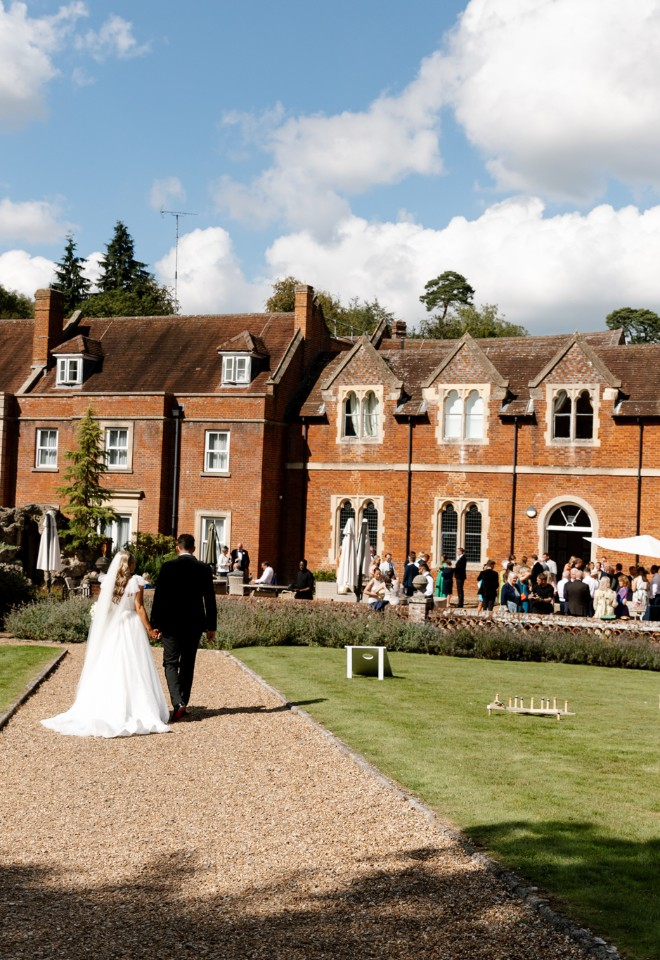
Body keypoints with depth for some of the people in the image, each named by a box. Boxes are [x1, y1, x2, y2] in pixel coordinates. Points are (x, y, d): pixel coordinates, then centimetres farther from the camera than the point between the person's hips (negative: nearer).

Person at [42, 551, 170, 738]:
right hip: (131, 628, -3)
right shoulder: (135, 582, -8)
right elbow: (139, 608, -10)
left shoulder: (107, 582, 0)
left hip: (110, 630, 3)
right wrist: (149, 629, -3)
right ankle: (136, 709, 1)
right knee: (132, 671, 1)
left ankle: (105, 710, 9)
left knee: (109, 671, 8)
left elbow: (101, 608, 1)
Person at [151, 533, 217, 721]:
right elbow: (209, 600, 2)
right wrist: (211, 626, 9)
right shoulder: (204, 569, 0)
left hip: (171, 623, -3)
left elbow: (158, 597, -6)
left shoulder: (168, 567, -7)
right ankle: (183, 703, 21)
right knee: (187, 664, 14)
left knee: (171, 663, 2)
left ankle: (177, 702, -16)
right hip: (194, 624, 3)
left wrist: (155, 623, 1)